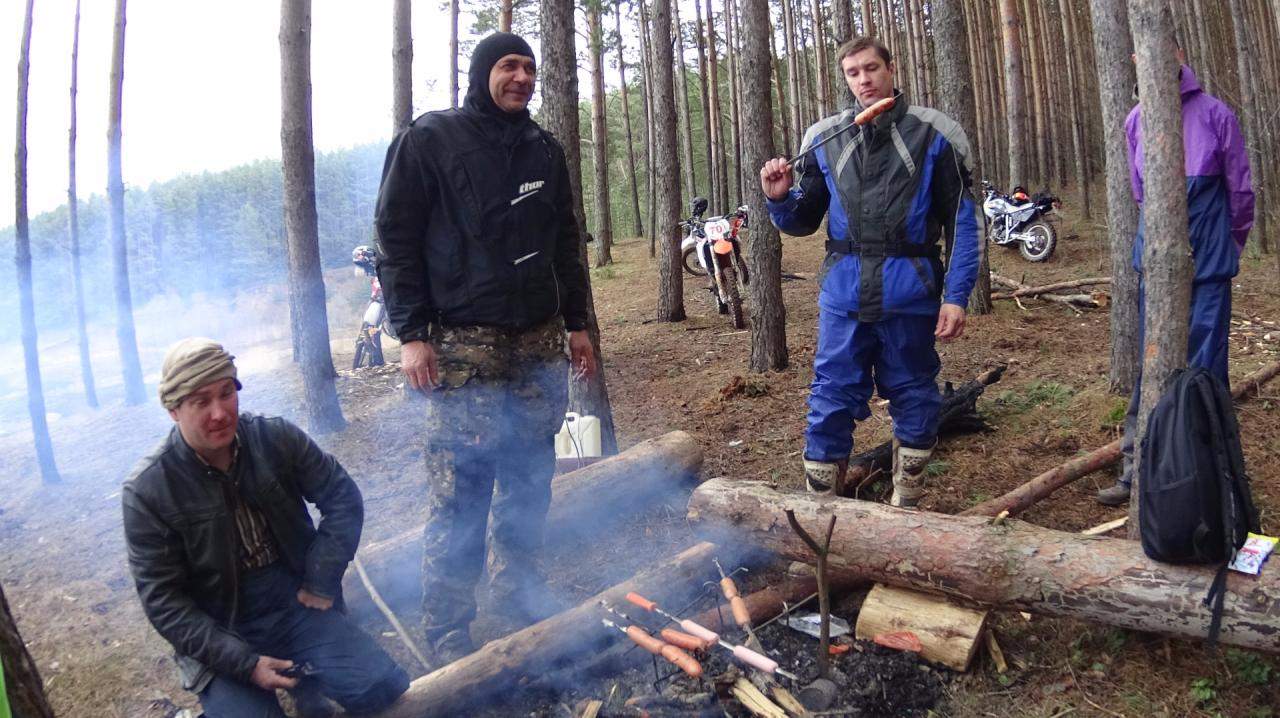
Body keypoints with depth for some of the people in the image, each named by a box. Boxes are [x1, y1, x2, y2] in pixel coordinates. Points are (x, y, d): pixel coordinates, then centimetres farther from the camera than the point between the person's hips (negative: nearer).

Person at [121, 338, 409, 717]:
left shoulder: (275, 438, -6)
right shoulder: (147, 490, -13)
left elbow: (343, 498, 5)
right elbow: (163, 601, -11)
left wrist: (321, 583, -3)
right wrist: (244, 662, -17)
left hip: (297, 605, 2)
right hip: (221, 634, -1)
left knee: (385, 687, -15)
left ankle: (310, 686, 15)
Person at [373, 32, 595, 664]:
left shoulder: (545, 150, 16)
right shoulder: (429, 140, -1)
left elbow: (565, 242, 21)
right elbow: (396, 239, -4)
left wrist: (575, 322, 16)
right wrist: (411, 334, -11)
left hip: (539, 342, 6)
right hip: (461, 345, -5)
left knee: (530, 481, 10)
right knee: (457, 496, -5)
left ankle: (519, 590, 27)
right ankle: (449, 633, 7)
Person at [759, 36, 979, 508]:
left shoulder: (932, 134, 0)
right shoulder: (824, 139, 7)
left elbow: (961, 221, 0)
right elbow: (805, 221, 12)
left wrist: (957, 296, -8)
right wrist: (780, 200, -10)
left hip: (910, 292, -1)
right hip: (843, 292, 1)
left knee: (914, 397, 10)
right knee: (831, 400, 2)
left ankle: (906, 503, 25)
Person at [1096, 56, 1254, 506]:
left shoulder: (1213, 113, -6)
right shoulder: (1137, 119, 3)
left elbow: (1240, 187, 4)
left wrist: (1232, 242, 15)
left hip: (1209, 261, -3)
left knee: (1206, 366, 1)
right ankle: (1136, 470, 12)